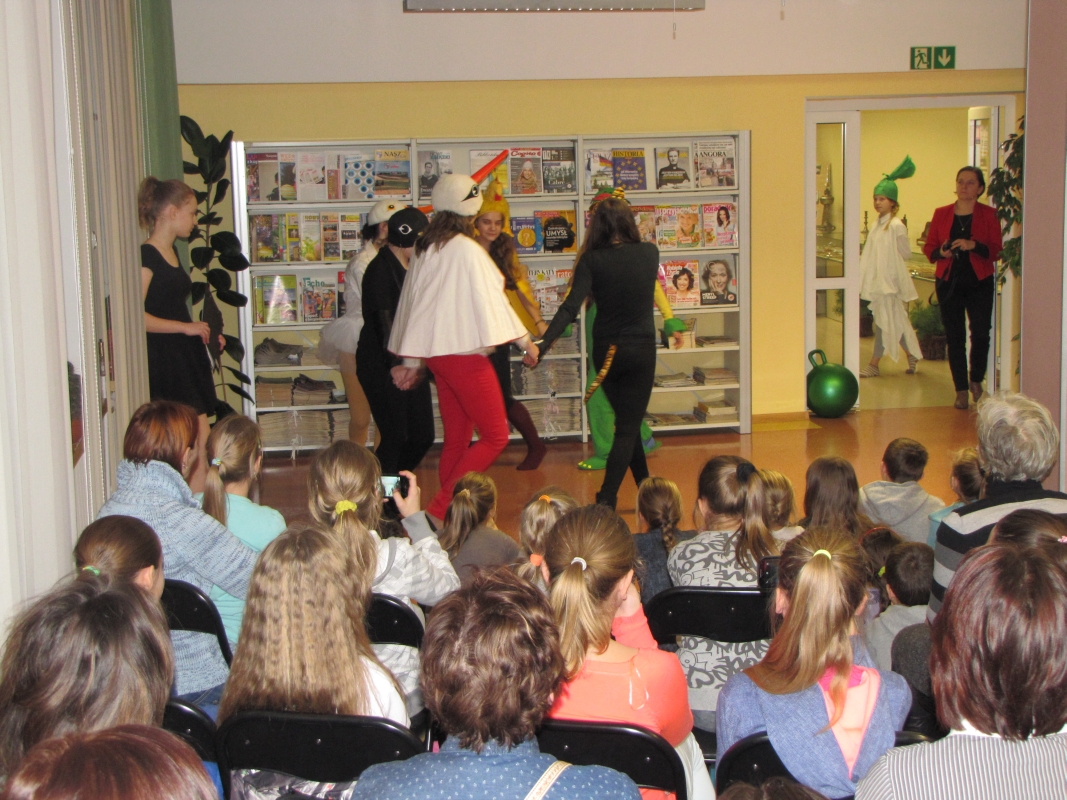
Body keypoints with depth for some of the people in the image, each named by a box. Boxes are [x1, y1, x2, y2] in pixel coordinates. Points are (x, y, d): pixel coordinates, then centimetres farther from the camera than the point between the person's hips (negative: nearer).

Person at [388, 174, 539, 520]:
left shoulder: (425, 248, 11)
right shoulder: (467, 249, -12)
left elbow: (412, 302, 15)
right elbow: (490, 299, -10)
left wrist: (413, 361, 22)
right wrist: (525, 341, 1)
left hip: (434, 350, 8)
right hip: (464, 351, -8)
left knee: (456, 439, 13)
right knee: (495, 436, -3)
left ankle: (447, 513, 14)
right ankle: (442, 507, -8)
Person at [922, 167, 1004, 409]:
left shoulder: (988, 215, 2)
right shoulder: (941, 214, 7)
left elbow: (996, 250, -3)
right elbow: (928, 247, 10)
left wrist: (974, 245, -20)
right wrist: (941, 252, -12)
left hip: (980, 282, -1)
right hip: (949, 283, 1)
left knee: (981, 334, -8)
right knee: (955, 337, 0)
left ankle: (976, 381, 17)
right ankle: (961, 389, 10)